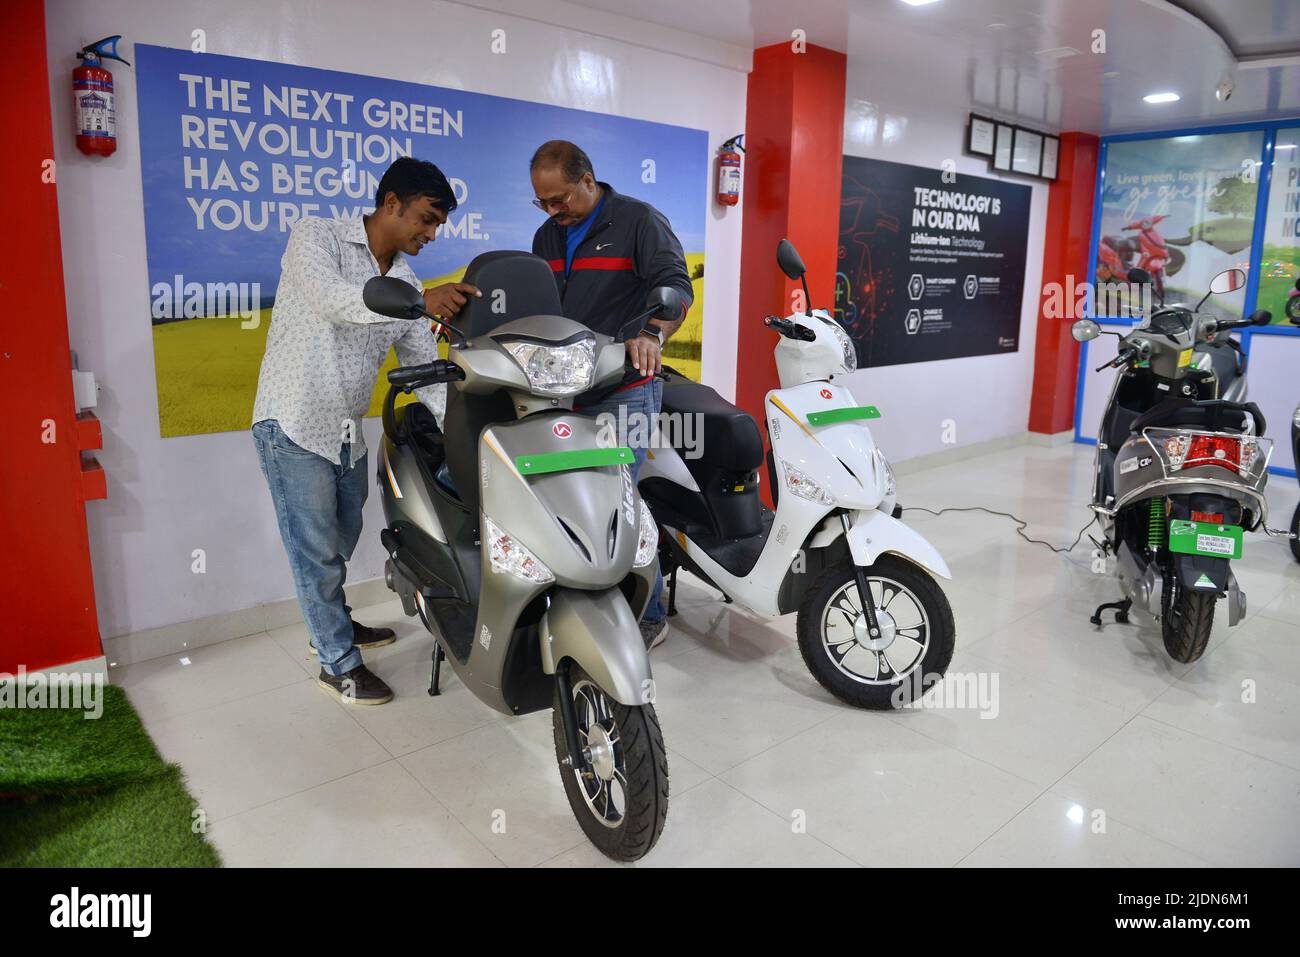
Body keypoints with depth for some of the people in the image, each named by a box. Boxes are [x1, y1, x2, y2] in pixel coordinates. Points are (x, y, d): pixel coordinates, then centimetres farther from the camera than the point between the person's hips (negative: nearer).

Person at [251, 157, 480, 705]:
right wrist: (418, 301, -42)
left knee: (341, 544, 21)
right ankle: (340, 664, 15)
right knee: (317, 551, 1)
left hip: (348, 433, 7)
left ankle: (332, 622, 43)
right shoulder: (316, 237, -9)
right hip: (295, 425, -6)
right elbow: (332, 298, -30)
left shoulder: (406, 281, 7)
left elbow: (424, 366, 4)